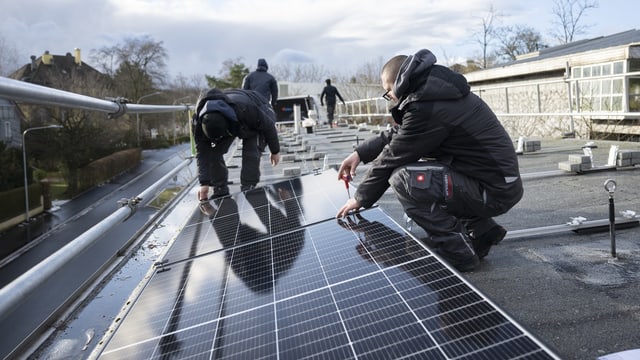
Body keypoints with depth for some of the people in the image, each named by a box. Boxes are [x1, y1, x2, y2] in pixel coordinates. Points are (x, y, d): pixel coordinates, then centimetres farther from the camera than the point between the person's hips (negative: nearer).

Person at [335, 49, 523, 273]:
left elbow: (393, 157, -13)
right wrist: (360, 153, 8)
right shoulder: (433, 91, 7)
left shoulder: (426, 107, -22)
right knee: (413, 171, 21)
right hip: (498, 177, 10)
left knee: (403, 179, -21)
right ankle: (481, 230, 20)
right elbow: (397, 134, 17)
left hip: (496, 191, -10)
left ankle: (457, 252, -5)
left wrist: (360, 199, 0)